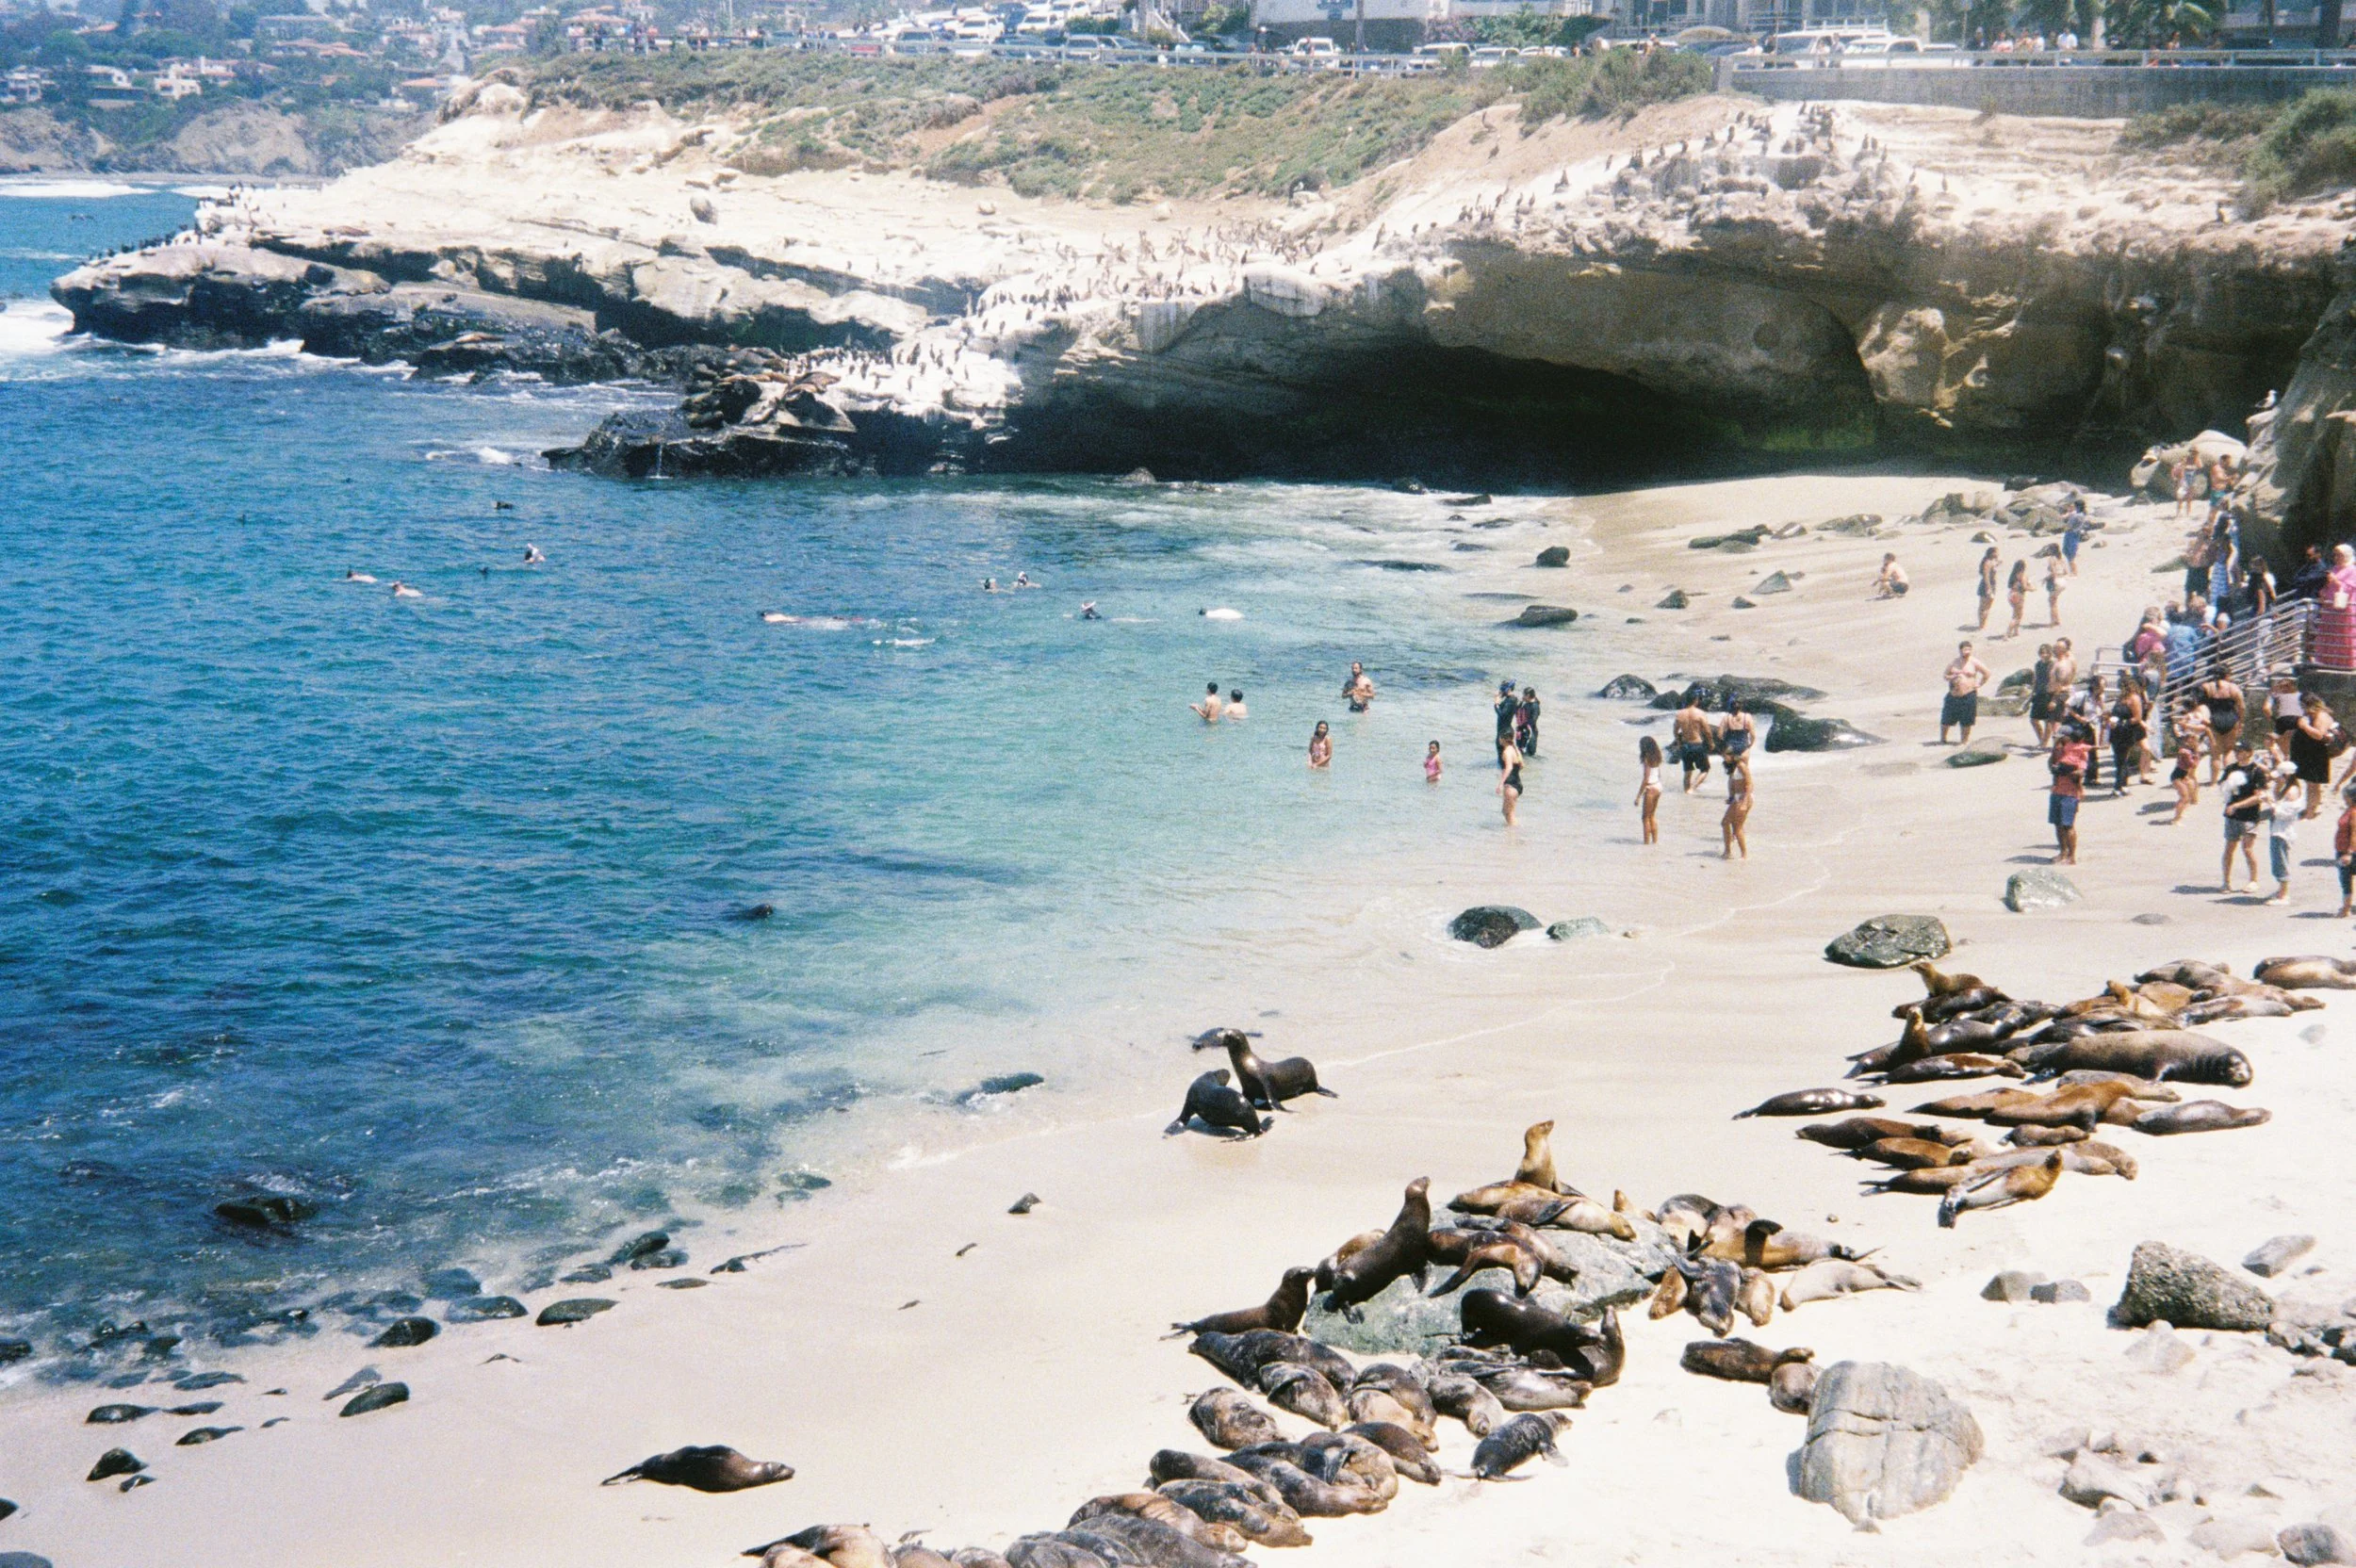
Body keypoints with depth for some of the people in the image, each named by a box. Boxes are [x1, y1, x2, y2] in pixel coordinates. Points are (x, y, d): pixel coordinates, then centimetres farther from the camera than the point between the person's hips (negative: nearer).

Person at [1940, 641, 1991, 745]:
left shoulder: (1974, 662, -1)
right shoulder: (1954, 662, 6)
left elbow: (1987, 673, 6)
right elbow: (1945, 675, 10)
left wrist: (1979, 684, 1)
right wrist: (1952, 677, -10)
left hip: (1968, 695, -2)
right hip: (1953, 694, 2)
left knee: (1966, 721, 1)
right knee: (1946, 720, 4)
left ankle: (1964, 741, 14)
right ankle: (1943, 739, 20)